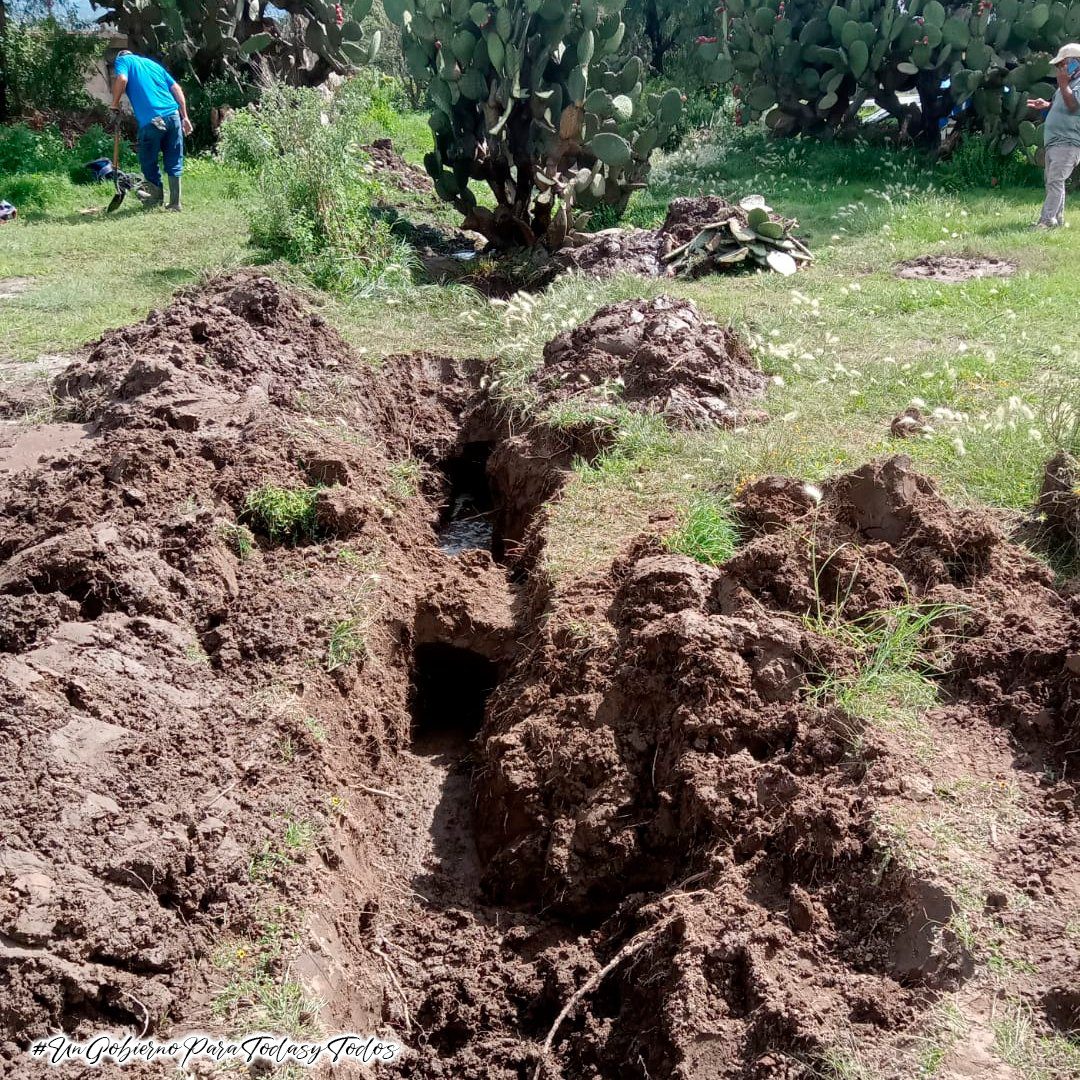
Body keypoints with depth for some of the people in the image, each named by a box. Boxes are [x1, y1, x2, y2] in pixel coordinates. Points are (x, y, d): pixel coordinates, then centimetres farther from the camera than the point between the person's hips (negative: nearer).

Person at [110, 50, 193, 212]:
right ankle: (175, 203, 10)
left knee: (148, 162, 13)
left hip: (151, 120, -5)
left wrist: (115, 103, 3)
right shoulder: (152, 63, 27)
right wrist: (184, 117, 14)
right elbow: (176, 88, 17)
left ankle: (157, 199, 22)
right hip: (173, 115, 5)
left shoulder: (122, 60, 13)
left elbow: (122, 79, -10)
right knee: (174, 162, 11)